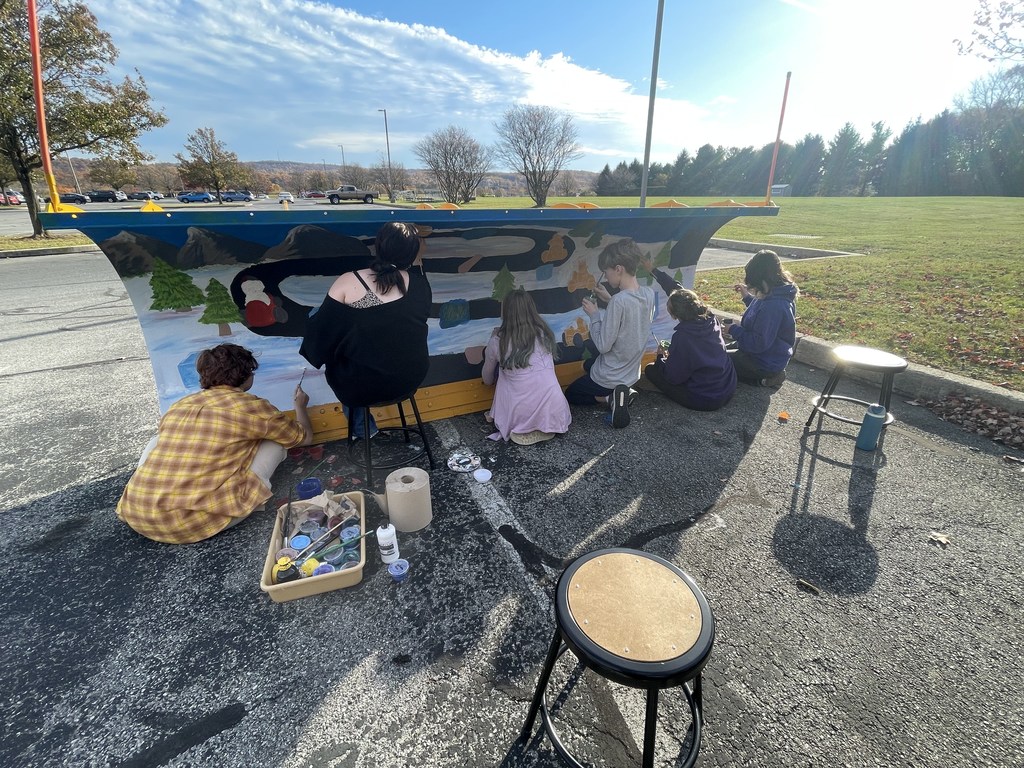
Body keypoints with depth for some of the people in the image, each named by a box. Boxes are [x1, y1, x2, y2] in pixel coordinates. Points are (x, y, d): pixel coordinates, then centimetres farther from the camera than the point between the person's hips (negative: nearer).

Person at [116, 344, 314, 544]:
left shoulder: (178, 405, 14)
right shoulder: (251, 406, -1)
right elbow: (304, 436, 14)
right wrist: (300, 405, 35)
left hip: (138, 517, 5)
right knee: (274, 441, 8)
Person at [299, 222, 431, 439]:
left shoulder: (349, 282, -16)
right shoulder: (418, 282, -8)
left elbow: (321, 330, -8)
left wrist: (315, 355, 10)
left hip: (362, 386, -4)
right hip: (412, 378, 4)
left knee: (335, 363, 32)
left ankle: (361, 428, 38)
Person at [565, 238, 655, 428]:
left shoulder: (619, 301, -31)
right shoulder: (648, 294, -7)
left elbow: (603, 345, -26)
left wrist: (594, 314, -13)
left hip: (609, 378, -8)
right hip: (632, 373, 8)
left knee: (570, 395, 19)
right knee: (589, 364, 36)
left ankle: (609, 398, -5)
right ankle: (621, 392, 9)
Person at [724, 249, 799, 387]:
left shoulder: (774, 305, -34)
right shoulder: (777, 295, -2)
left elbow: (759, 344, -30)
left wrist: (734, 330, -18)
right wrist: (747, 296, 9)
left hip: (765, 363, -10)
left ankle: (764, 377, -3)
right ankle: (768, 374, 13)